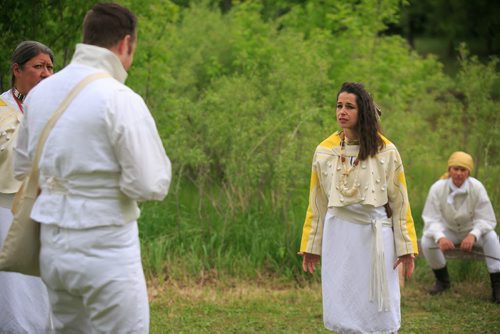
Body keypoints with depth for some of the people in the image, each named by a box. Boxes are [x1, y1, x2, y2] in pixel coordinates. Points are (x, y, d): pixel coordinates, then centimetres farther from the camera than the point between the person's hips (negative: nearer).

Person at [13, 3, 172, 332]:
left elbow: (23, 167, 17)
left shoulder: (41, 91, 5)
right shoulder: (121, 100, -16)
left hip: (53, 244, 7)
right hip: (104, 247, -7)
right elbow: (151, 185, -15)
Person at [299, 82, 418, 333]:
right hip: (338, 235, 2)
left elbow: (400, 202, 0)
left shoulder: (385, 151, -2)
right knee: (342, 311, 3)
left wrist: (406, 247, -4)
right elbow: (317, 204, 10)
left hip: (375, 234, -2)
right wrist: (310, 247, 11)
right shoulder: (324, 151, 5)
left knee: (378, 311, 1)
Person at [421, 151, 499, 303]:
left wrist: (473, 235, -41)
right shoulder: (437, 188, -21)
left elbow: (487, 219, -21)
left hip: (471, 229, -1)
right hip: (448, 231, 1)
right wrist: (440, 237, -43)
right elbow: (431, 219, -21)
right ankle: (442, 280, 2)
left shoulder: (477, 187, -22)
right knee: (426, 241, -26)